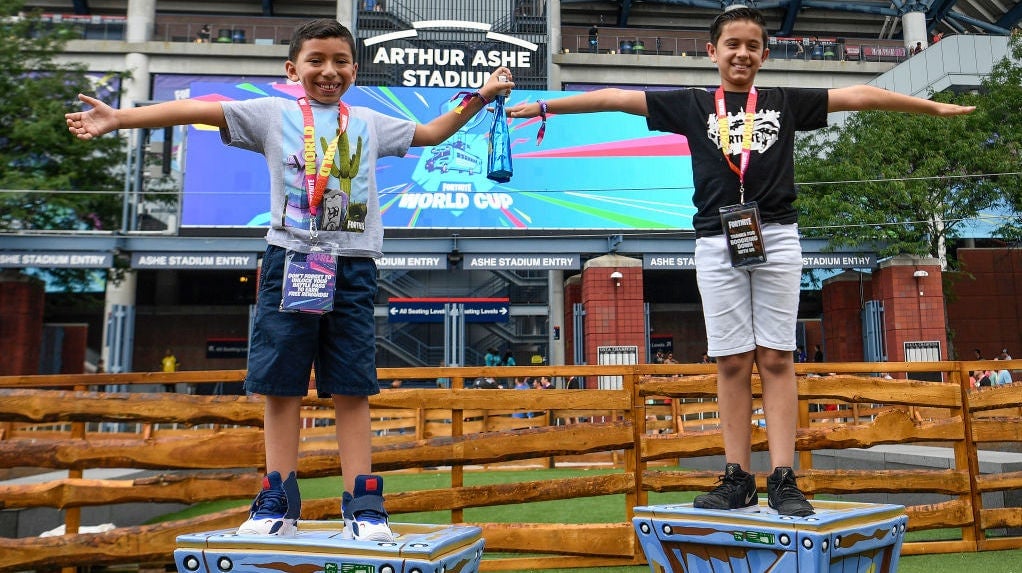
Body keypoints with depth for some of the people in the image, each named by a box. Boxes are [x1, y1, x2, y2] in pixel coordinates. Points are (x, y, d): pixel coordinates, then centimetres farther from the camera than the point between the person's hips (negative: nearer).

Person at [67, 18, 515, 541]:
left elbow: (430, 132, 30)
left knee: (352, 388, 1)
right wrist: (116, 117, -6)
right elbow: (194, 109, 2)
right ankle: (278, 503, 12)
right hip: (290, 261, -1)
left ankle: (363, 506, 5)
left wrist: (479, 97, 26)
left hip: (353, 266, 1)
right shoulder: (272, 114, 9)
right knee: (282, 385, 2)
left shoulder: (370, 123, 18)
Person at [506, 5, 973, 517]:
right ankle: (737, 479, 7)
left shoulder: (785, 103, 14)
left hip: (776, 239, 1)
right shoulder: (691, 105, 11)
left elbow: (859, 95, 16)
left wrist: (934, 107, 17)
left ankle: (782, 479, 2)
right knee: (732, 361, 1)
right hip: (717, 245, 0)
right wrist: (545, 106, 9)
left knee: (776, 358, -1)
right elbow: (616, 98, 9)